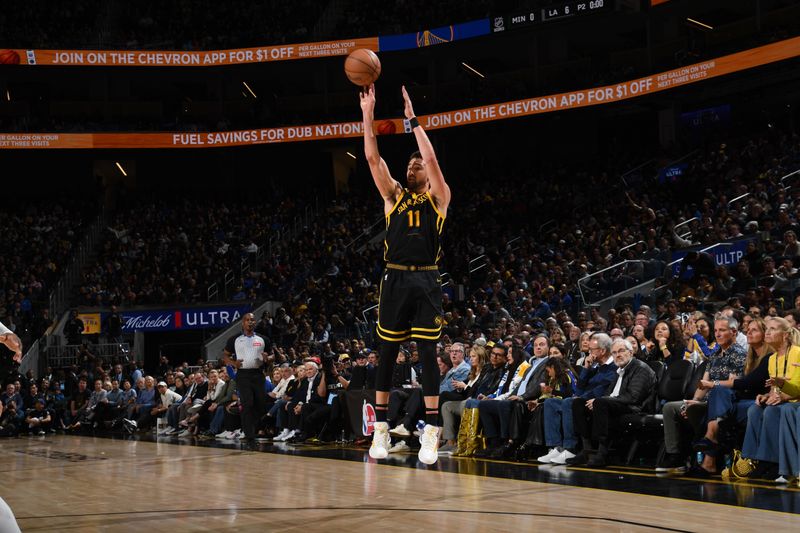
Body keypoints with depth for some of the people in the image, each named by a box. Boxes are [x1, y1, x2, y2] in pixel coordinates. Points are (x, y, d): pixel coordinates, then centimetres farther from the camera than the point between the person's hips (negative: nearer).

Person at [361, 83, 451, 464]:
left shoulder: (439, 198, 7)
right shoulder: (394, 195, 13)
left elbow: (431, 158, -8)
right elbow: (373, 158, 4)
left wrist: (413, 120, -7)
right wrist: (368, 114, -3)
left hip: (426, 282, -2)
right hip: (395, 279, 3)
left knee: (428, 354, -4)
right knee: (387, 354, 5)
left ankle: (431, 432, -3)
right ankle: (380, 428, 12)